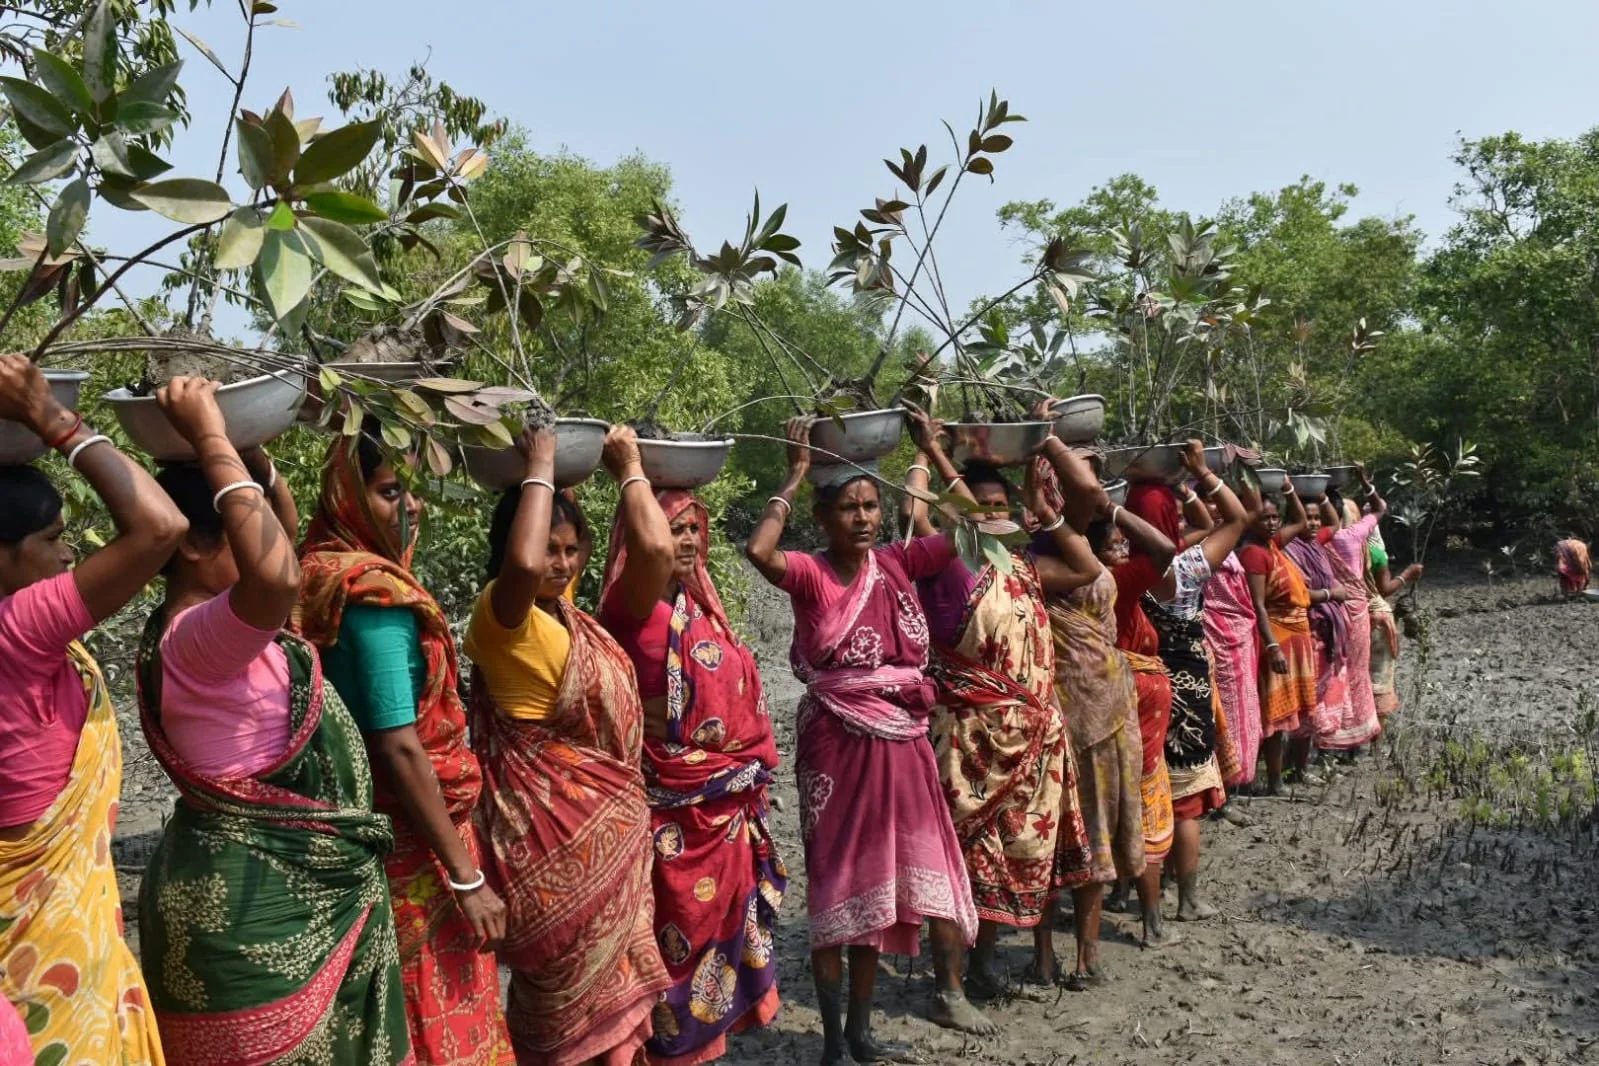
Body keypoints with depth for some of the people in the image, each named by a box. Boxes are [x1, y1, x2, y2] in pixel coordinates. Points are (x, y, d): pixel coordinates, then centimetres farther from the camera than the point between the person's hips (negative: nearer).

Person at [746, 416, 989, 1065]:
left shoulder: (896, 563, 3)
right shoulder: (811, 575, -11)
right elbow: (759, 551, -32)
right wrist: (795, 478, -20)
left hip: (900, 741, 5)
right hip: (837, 742, -5)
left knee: (882, 878, 14)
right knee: (839, 883, 4)